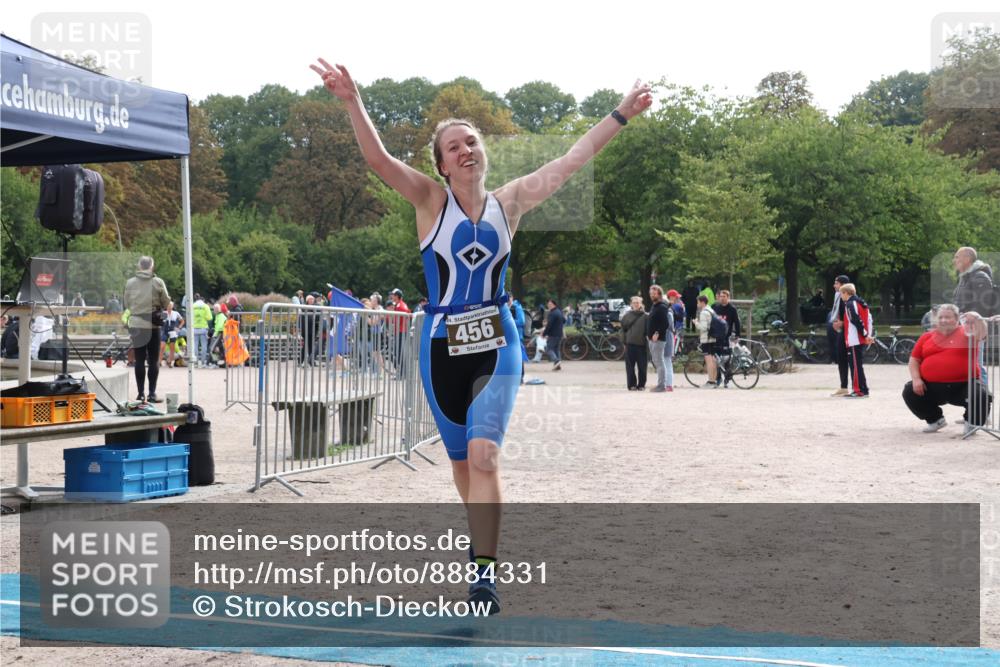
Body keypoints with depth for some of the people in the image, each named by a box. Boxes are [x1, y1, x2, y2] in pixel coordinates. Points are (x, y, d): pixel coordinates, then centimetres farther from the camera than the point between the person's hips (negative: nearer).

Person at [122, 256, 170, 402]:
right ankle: (152, 393, 3)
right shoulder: (158, 282, -8)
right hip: (153, 325, -2)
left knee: (139, 360, 7)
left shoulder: (130, 283, -2)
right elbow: (166, 303, 0)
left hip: (135, 324, 2)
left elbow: (126, 304, 7)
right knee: (153, 361, 5)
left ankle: (141, 393, 9)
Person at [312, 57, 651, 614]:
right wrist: (353, 102, -30)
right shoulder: (431, 200, -1)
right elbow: (379, 159, -15)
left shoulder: (509, 202, 4)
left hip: (497, 344, 0)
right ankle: (483, 538, 40)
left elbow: (572, 161, 5)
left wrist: (621, 115, 5)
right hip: (442, 347, 1)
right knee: (462, 459, 13)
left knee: (483, 453, -18)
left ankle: (485, 572, -16)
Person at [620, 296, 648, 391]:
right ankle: (632, 385, 7)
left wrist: (647, 340, -3)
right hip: (630, 344, 1)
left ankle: (641, 385, 10)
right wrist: (624, 342, 5)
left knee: (642, 367, 1)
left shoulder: (645, 316, 3)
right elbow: (623, 329, 11)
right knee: (630, 367, 1)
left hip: (642, 344, -1)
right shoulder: (627, 316, 7)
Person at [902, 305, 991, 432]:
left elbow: (981, 334, -17)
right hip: (932, 387, 4)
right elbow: (914, 359, 13)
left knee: (981, 396, -30)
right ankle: (936, 420, 14)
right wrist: (916, 379, -3)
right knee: (909, 392, -6)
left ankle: (971, 424, 2)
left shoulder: (965, 333, 3)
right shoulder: (927, 337, 12)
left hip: (964, 384, -4)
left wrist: (977, 319, -38)